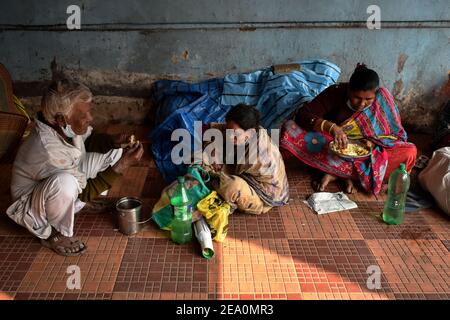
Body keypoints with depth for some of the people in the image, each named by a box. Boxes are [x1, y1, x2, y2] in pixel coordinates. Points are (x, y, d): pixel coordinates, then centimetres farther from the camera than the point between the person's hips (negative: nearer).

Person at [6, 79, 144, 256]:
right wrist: (122, 165, -32)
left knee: (113, 152, -4)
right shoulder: (48, 151, -38)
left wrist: (113, 142, -17)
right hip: (31, 207, -7)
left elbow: (91, 138, 4)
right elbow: (86, 191, -28)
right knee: (65, 182, -41)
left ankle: (92, 201, 13)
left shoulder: (66, 126, -19)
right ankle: (53, 234, -12)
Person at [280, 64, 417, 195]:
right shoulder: (336, 92, -17)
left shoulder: (382, 99, -13)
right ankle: (350, 174, -25)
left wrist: (374, 143, -26)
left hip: (368, 152, 2)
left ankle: (336, 173, -22)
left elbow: (398, 135, -6)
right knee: (290, 127, -25)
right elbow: (302, 114, -23)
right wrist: (331, 127, -39)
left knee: (410, 152, -26)